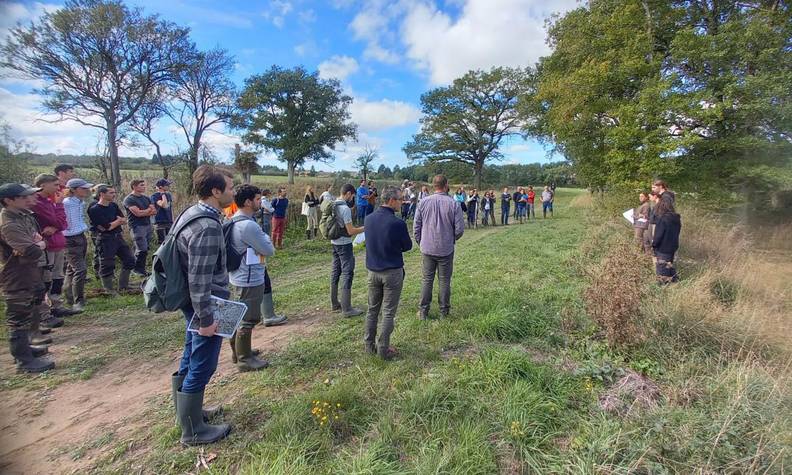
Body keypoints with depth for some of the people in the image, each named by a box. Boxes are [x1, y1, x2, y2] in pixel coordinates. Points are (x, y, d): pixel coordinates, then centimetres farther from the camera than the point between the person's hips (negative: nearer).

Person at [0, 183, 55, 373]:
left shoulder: (25, 215, 4)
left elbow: (39, 236, 17)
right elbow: (32, 252, -35)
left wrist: (39, 242, -7)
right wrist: (40, 246, -12)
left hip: (30, 275, 9)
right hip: (17, 280, -9)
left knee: (25, 317, 22)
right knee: (19, 320, 2)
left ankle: (23, 349, 37)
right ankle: (24, 361, 12)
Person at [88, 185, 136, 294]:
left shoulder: (113, 205, 9)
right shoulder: (94, 210, -13)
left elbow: (124, 221, 5)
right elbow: (106, 227, -18)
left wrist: (113, 223, -13)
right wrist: (118, 221, -3)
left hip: (118, 236, 8)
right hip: (105, 239, -8)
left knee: (129, 260, 11)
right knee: (107, 266, 1)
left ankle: (123, 286, 23)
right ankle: (109, 290, 15)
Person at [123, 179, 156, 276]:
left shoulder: (146, 198, 15)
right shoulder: (129, 199, -7)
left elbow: (154, 211, 7)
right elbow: (137, 213, -17)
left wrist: (143, 212, -10)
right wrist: (149, 210, -1)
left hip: (148, 225, 7)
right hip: (137, 227, -7)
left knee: (145, 249, 8)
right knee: (142, 250, -10)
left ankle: (140, 268, 17)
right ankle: (138, 268, 7)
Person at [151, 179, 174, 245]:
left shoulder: (169, 195, 9)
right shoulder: (154, 196, -10)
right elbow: (164, 205, -26)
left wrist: (173, 221, 17)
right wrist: (163, 194, -16)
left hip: (169, 222, 6)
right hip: (160, 223, -6)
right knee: (162, 243, -2)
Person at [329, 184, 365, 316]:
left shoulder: (333, 205, 7)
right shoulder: (345, 208, -19)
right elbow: (350, 231, -20)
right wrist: (364, 228, -6)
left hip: (335, 242, 9)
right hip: (344, 244, -9)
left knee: (335, 272, 15)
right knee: (347, 274, -4)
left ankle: (334, 303, 26)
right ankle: (346, 309, 0)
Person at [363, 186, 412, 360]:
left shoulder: (369, 218, -2)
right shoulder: (398, 223, -19)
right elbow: (408, 246, -5)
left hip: (373, 271, 5)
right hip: (392, 272, -5)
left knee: (372, 309, 17)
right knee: (388, 313, 6)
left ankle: (369, 344, 28)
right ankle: (383, 349, 15)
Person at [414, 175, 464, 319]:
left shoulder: (423, 202, -5)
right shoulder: (453, 204, -10)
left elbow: (416, 227, -2)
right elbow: (459, 229, -7)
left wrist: (420, 242, 13)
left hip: (427, 249, 1)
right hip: (446, 250, -1)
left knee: (427, 280, 11)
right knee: (444, 281, 11)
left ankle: (423, 311, 17)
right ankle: (444, 311, 23)